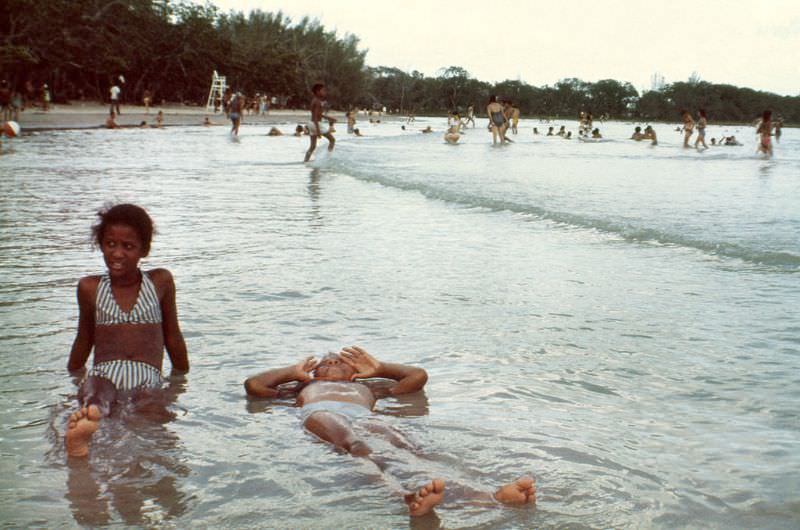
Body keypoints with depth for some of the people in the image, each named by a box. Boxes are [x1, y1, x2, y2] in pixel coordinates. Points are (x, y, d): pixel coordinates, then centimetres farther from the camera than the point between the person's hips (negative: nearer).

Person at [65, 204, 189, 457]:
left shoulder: (161, 282, 14)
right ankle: (85, 420, -72)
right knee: (94, 390, -39)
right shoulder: (90, 288, 16)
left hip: (147, 380, 0)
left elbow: (172, 336, 22)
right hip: (104, 375, 0)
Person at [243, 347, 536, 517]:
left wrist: (378, 368, 50)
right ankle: (411, 496, -74)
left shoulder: (366, 386, 46)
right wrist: (294, 371, 46)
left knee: (407, 454, -34)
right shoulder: (305, 387, 45)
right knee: (357, 446, -41)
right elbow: (253, 385, 37)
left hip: (365, 419, 1)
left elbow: (417, 376, 44)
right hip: (321, 414, -1)